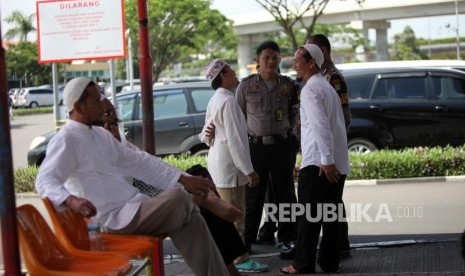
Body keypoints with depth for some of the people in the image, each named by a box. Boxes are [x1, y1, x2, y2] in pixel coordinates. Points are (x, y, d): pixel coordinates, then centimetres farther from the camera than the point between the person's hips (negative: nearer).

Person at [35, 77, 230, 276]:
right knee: (177, 198, -23)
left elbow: (138, 162, 18)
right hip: (116, 218, -8)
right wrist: (72, 200, -43)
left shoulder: (101, 135, 17)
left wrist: (183, 180, 10)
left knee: (190, 223, -12)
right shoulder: (66, 139, -9)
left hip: (134, 207, 8)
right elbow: (45, 181, -21)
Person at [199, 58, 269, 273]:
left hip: (219, 165, 10)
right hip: (229, 166, -10)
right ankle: (240, 260, 4)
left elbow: (207, 132, 21)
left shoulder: (215, 100, 13)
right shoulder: (228, 100, -17)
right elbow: (235, 139, -21)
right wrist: (249, 170, -19)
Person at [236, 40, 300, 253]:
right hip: (255, 146, -1)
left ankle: (287, 239, 16)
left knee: (284, 193, 7)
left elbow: (294, 113, 15)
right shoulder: (246, 86, 2)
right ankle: (245, 241, 10)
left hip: (282, 145, 1)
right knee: (252, 195, 2)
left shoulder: (288, 85, 6)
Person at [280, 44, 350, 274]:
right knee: (330, 214, 10)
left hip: (318, 163, -8)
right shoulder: (328, 87, 19)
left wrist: (326, 160, -22)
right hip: (337, 164, 8)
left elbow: (321, 126, -19)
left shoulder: (310, 89, -9)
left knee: (309, 215, -3)